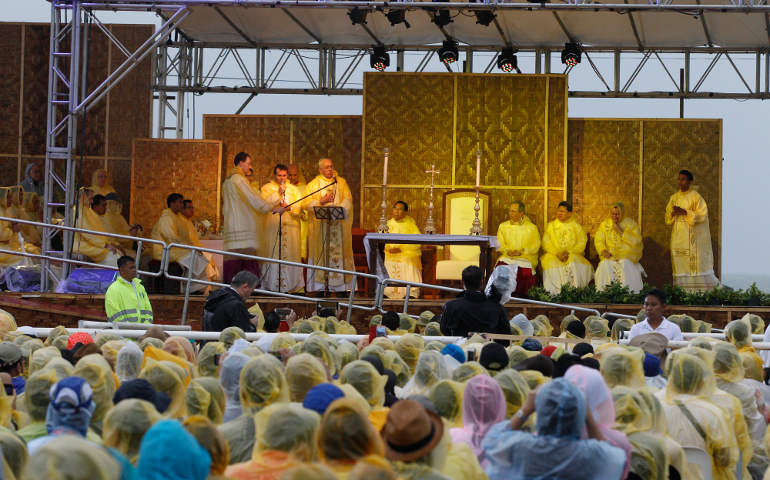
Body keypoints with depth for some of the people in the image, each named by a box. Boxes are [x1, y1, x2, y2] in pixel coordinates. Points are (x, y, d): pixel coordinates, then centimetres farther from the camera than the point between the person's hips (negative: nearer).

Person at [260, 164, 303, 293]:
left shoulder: (293, 189, 17)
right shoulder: (266, 188, 8)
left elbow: (300, 206, 8)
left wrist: (289, 207, -11)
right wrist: (278, 193, -13)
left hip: (291, 228, 3)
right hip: (272, 228, -3)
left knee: (291, 256, -2)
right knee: (273, 257, -9)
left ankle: (292, 285, -1)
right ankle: (272, 285, -8)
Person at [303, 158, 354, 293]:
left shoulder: (341, 182, 13)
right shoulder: (313, 184, 9)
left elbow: (348, 200, 2)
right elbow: (306, 203, -2)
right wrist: (321, 202, -16)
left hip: (338, 224, 1)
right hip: (320, 225, -1)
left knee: (339, 251, -4)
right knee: (321, 253, -5)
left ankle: (339, 284, -3)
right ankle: (320, 285, -5)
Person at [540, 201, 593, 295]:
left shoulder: (576, 226, 10)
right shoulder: (551, 226, 13)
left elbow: (581, 244, 2)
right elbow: (546, 243, 4)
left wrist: (568, 253, -13)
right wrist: (557, 253, -13)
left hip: (572, 255, -1)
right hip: (553, 254, 1)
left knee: (573, 265, -33)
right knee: (551, 263, -32)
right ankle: (556, 292, -30)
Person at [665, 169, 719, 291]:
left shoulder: (696, 197, -3)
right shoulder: (674, 198, 14)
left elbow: (702, 215, -10)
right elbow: (668, 216, 14)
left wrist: (684, 212, -17)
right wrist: (673, 213, -9)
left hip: (693, 237, -5)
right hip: (678, 238, 5)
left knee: (697, 263, -8)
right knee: (680, 264, 0)